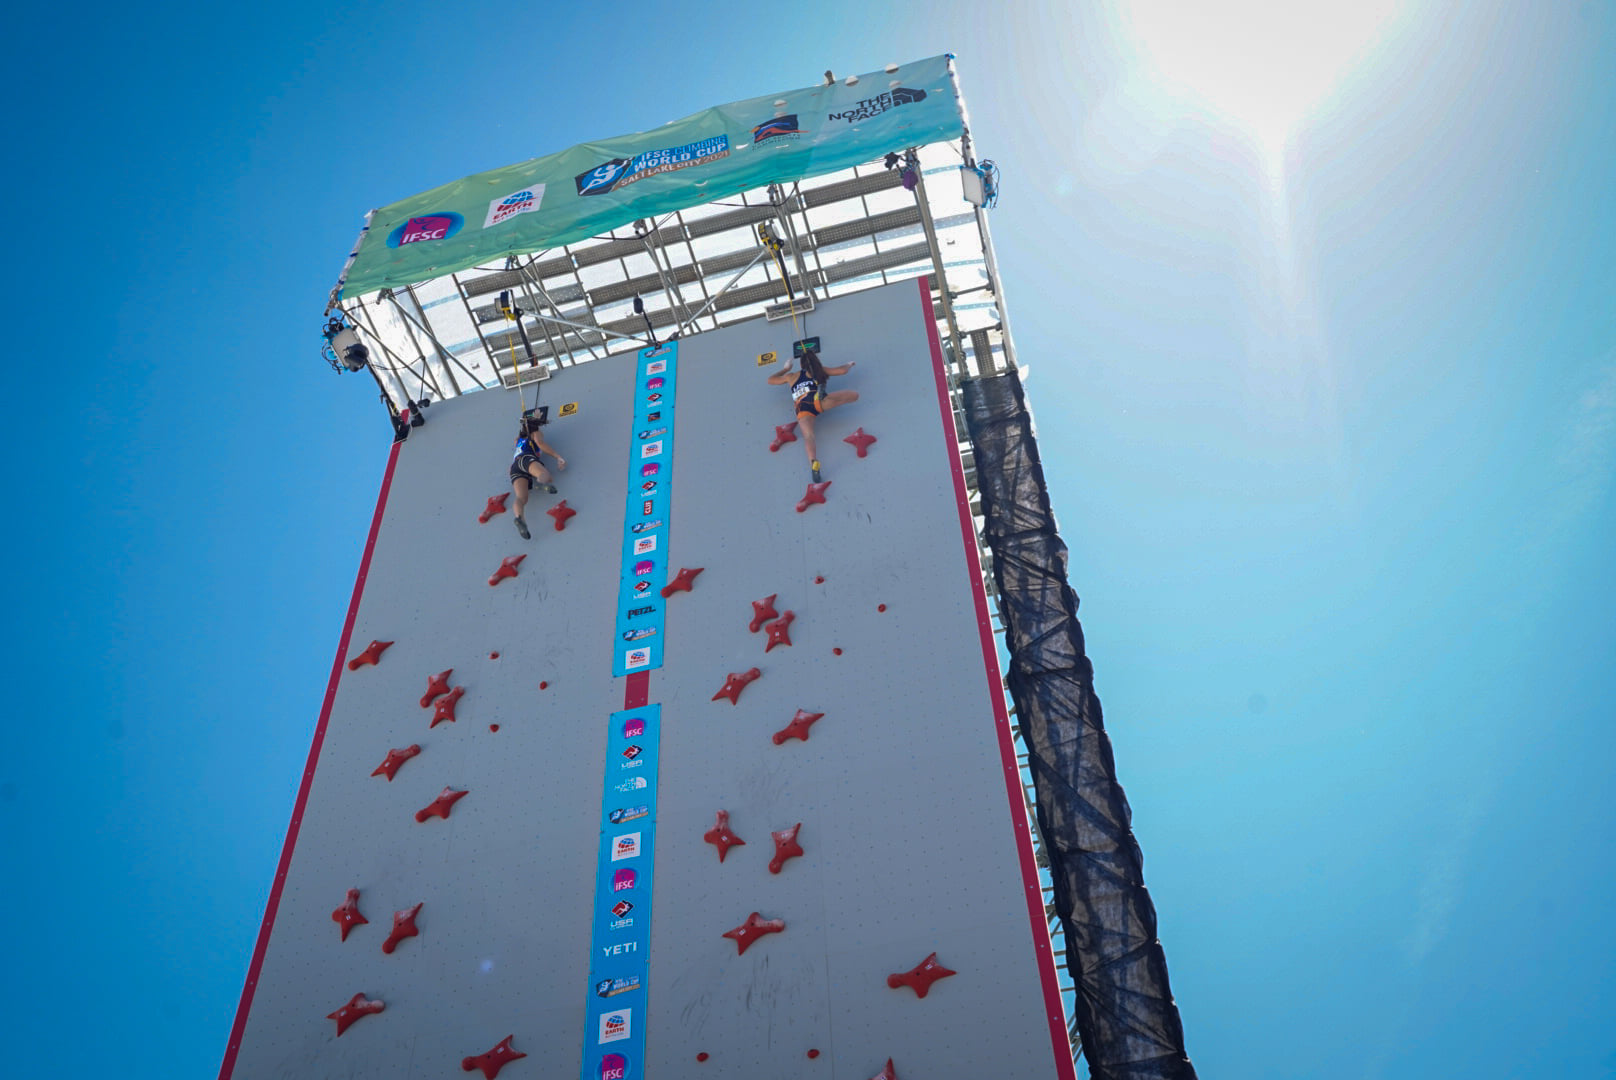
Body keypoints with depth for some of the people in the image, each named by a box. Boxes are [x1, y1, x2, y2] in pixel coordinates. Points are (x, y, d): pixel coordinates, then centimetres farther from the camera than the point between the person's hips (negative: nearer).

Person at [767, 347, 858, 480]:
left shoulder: (791, 376, 34)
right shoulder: (820, 370, 28)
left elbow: (770, 380, 44)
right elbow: (842, 370, 28)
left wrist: (786, 369, 58)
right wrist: (849, 364, 51)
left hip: (802, 409, 2)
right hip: (817, 400, -2)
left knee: (808, 436, -22)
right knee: (854, 395, -5)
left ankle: (813, 462, -53)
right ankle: (822, 394, -27)